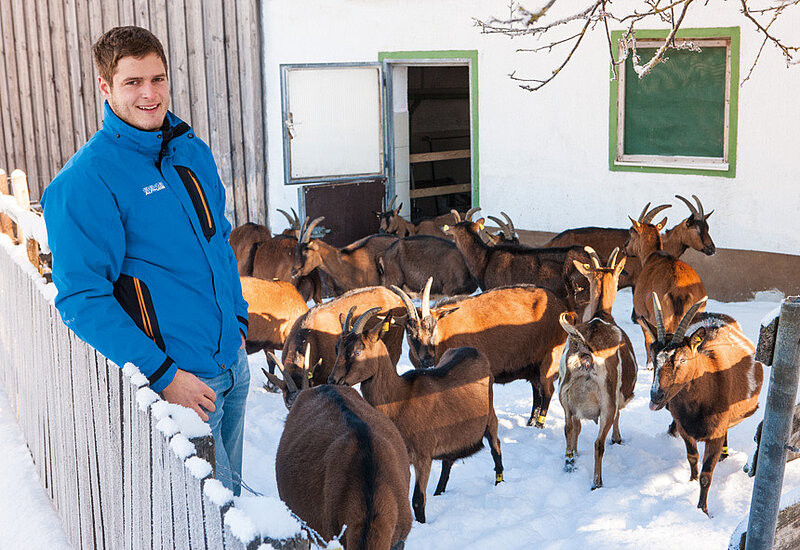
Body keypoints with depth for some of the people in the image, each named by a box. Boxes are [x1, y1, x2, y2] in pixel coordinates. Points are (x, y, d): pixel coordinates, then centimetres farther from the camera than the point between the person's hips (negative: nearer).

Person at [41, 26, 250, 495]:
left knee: (231, 491, 22)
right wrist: (162, 374, -21)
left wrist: (238, 320, 12)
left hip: (234, 360, 7)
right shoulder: (86, 180, -17)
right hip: (182, 378, -7)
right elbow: (81, 298, -18)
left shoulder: (194, 151, 6)